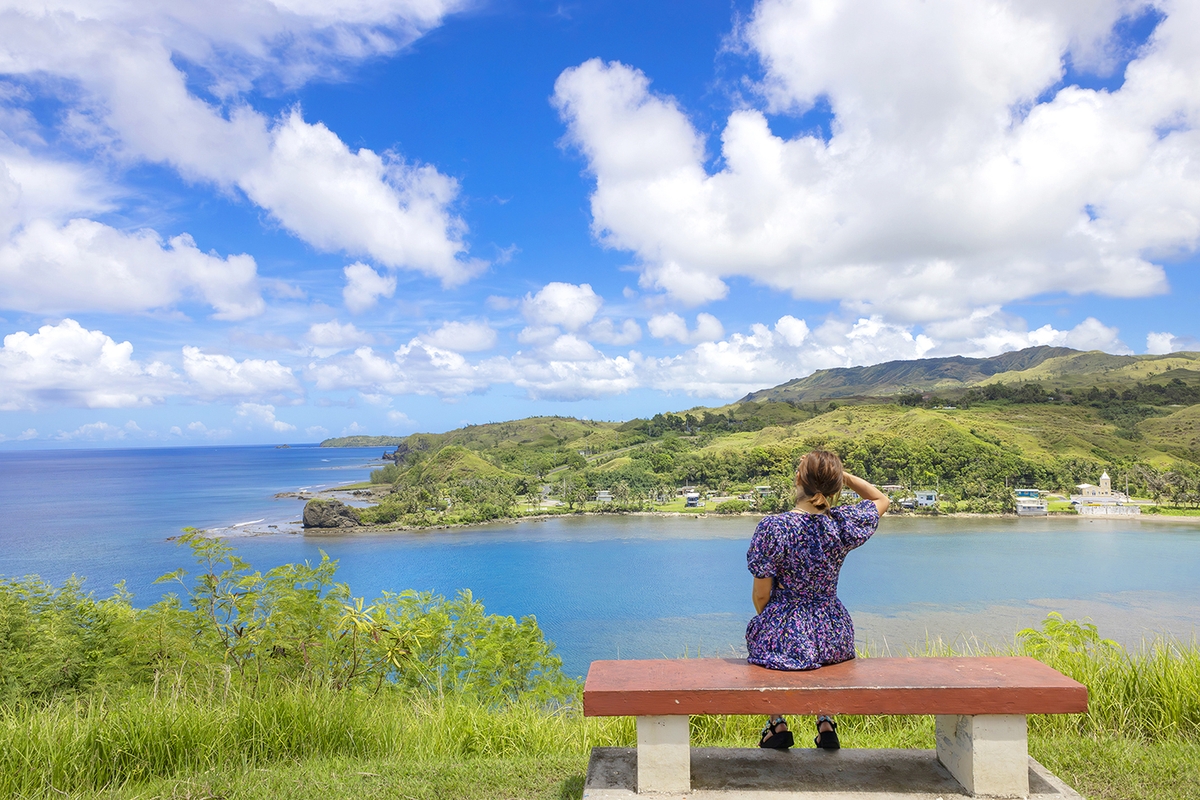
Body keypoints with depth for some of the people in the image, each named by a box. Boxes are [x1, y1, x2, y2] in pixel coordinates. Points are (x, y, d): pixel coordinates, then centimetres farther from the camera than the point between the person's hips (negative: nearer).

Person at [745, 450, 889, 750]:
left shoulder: (773, 528, -19)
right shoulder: (844, 523, -11)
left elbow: (761, 595, -11)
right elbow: (881, 499, 12)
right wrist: (841, 474, 1)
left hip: (784, 638, -2)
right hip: (835, 638, 3)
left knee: (761, 638, 32)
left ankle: (778, 725, 32)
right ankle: (825, 724, 31)